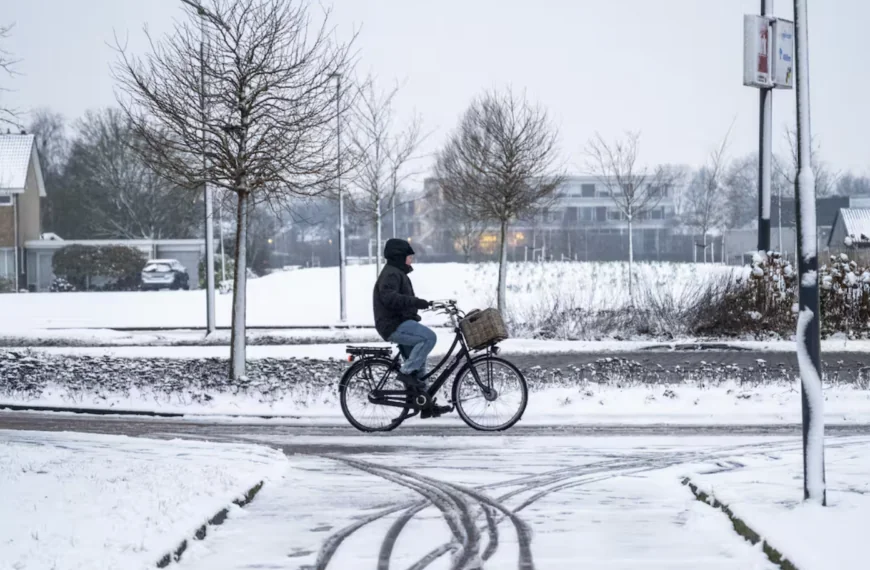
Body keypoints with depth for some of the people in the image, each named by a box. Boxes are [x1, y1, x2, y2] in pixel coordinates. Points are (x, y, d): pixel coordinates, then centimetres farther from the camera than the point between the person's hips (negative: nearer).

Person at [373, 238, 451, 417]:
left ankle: (426, 404, 16)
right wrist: (417, 302, -36)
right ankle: (406, 372, -20)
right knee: (429, 337, -27)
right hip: (393, 325, -11)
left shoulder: (397, 273, 22)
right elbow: (389, 298, -31)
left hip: (399, 323, 11)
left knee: (418, 364, 12)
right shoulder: (391, 274, -13)